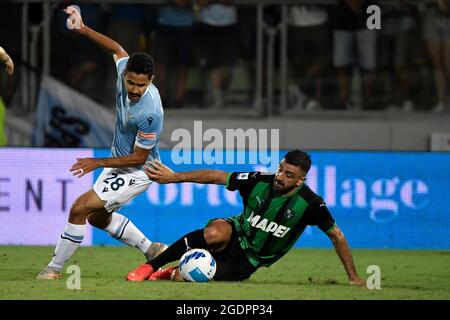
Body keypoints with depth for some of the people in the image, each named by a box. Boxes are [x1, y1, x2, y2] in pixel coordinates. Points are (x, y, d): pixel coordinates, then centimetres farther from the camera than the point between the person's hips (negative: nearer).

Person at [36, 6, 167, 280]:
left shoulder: (150, 113, -35)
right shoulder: (125, 71, -16)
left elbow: (139, 157, -24)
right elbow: (116, 48, 7)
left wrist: (98, 163, -21)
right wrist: (82, 29, 1)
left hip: (136, 172, -9)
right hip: (118, 161, 9)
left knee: (80, 208, -14)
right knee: (98, 217, 24)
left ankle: (55, 268, 0)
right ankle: (151, 249, 34)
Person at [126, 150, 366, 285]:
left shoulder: (309, 204, -17)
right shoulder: (259, 182, -13)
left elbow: (336, 236, -6)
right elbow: (217, 176, -5)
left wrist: (353, 277, -3)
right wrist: (174, 177, -5)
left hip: (245, 263, -1)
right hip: (235, 235, 1)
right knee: (216, 233, -40)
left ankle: (170, 273, 10)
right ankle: (150, 266, -22)